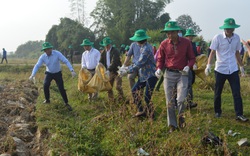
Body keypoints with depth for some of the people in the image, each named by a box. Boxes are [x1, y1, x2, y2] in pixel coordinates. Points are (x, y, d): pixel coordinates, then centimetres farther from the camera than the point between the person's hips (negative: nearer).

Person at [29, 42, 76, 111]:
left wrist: (72, 70, -36)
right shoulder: (42, 57, -15)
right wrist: (33, 75, -33)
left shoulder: (57, 53, -23)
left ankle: (66, 103, 9)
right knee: (45, 85, -19)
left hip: (57, 73, -2)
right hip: (49, 73, 2)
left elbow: (66, 61, -25)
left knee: (61, 88, -8)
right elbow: (37, 65, -17)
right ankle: (47, 100, 6)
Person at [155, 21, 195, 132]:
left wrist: (188, 66, -14)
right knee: (170, 102, 5)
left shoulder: (186, 42, -2)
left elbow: (192, 58, 6)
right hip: (169, 74, 2)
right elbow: (160, 59, 12)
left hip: (182, 74, -1)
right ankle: (172, 125, 19)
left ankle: (181, 115, 13)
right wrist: (159, 69, -7)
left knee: (181, 99, -17)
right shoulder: (164, 44, 0)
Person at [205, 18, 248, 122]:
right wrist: (208, 65, -21)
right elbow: (212, 52, -9)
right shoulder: (218, 38, -8)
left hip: (233, 70, 3)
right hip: (220, 70, -3)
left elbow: (237, 53, 15)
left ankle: (239, 114, 2)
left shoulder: (236, 38, 5)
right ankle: (217, 112, 24)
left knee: (237, 93, -2)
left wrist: (241, 67, 20)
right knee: (218, 93, 8)